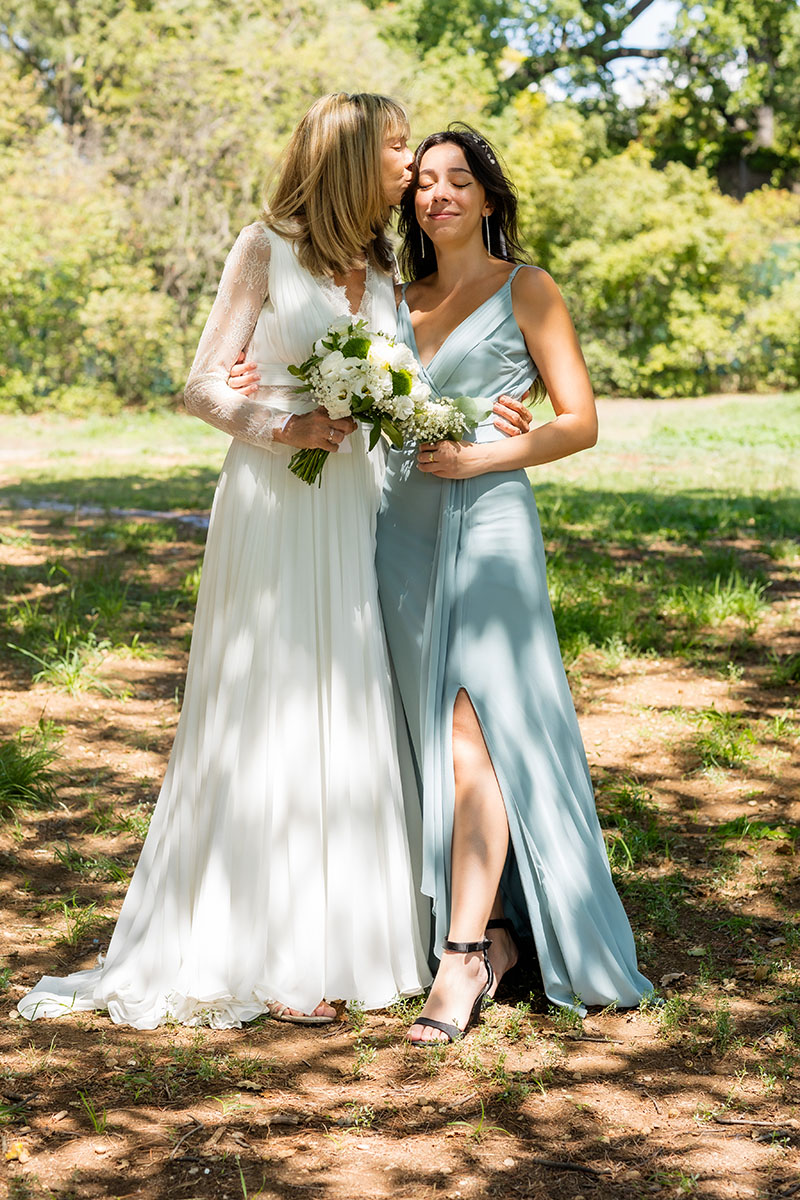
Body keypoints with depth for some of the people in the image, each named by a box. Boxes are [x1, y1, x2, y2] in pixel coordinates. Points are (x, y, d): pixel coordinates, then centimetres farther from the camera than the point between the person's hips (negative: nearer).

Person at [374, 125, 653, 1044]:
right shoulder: (398, 301, 17)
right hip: (403, 526, 5)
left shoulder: (526, 290, 3)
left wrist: (479, 457, -14)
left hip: (487, 520, -5)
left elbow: (580, 423, 0)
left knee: (473, 729, -13)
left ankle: (466, 954, -12)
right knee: (432, 734, 4)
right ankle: (496, 928, 14)